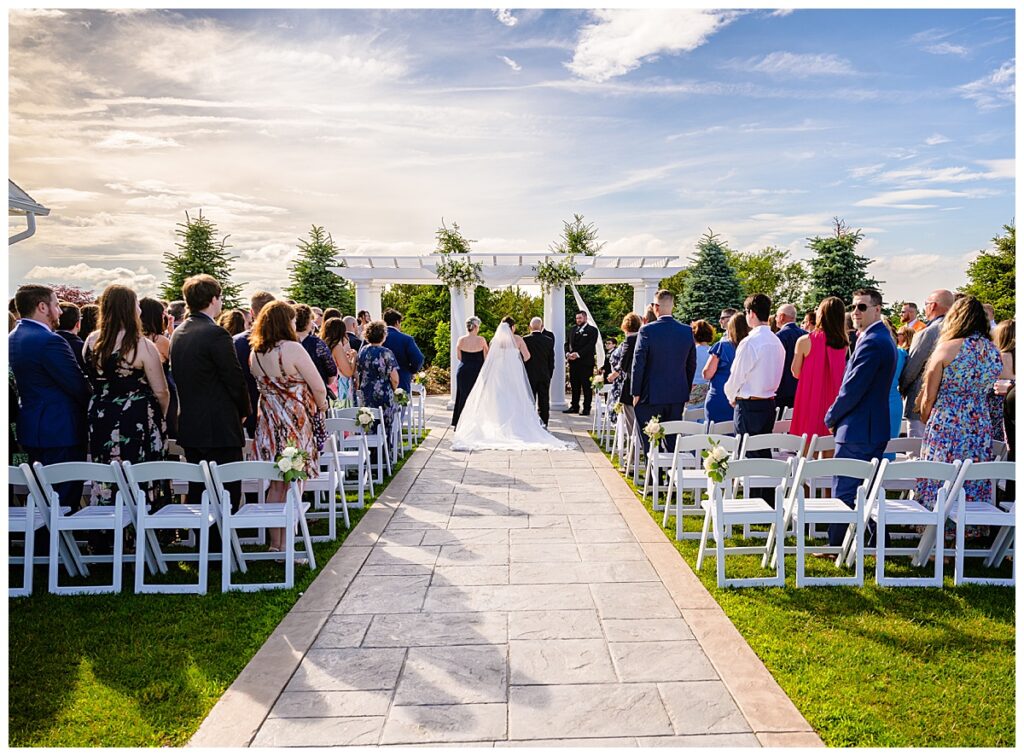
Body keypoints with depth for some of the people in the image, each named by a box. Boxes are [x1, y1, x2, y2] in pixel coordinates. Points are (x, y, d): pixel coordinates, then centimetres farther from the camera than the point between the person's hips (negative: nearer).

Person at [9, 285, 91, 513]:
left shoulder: (12, 338, 10)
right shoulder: (49, 341, -19)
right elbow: (79, 386, -18)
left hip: (30, 430, 10)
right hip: (60, 432, -10)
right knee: (65, 502, -3)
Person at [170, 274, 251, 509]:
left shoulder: (178, 333, 10)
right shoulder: (216, 334, -16)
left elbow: (177, 376, 16)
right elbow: (234, 378, -14)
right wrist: (244, 410, 2)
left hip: (188, 426, 8)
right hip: (220, 428, -8)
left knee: (197, 490, 14)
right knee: (227, 493, -2)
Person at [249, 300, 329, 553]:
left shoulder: (254, 353, 5)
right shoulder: (292, 349, -16)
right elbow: (319, 388, -14)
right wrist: (321, 405, 4)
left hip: (268, 423, 7)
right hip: (296, 423, -7)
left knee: (276, 485, 15)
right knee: (292, 487, 1)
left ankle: (274, 543, 23)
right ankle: (285, 547, 6)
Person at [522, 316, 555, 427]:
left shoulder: (525, 340, -9)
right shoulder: (549, 340, -1)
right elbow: (552, 361, 3)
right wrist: (550, 375, 13)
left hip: (530, 375, -2)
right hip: (545, 376, 2)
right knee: (544, 401, 7)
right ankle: (544, 425, 10)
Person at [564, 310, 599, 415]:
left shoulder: (592, 330, -2)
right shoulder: (573, 330, 18)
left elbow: (590, 345, -12)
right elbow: (567, 343, 16)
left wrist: (578, 354, -19)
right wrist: (567, 353, -5)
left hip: (586, 362, -6)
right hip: (573, 362, 6)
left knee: (586, 386, -2)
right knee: (574, 386, 9)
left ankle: (586, 408, 2)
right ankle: (574, 406, 16)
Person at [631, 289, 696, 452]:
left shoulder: (647, 330, -13)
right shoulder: (687, 331, 1)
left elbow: (638, 364, -12)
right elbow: (692, 364, 8)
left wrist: (636, 393, -3)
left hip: (651, 396, -4)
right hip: (678, 396, 4)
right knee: (673, 442, 13)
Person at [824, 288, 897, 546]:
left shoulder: (872, 342, -19)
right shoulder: (883, 338, 15)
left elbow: (854, 388, -21)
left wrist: (831, 417, -7)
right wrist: (837, 415, 14)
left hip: (857, 430, -11)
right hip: (875, 428, 11)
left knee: (844, 491, -2)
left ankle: (837, 544, 6)